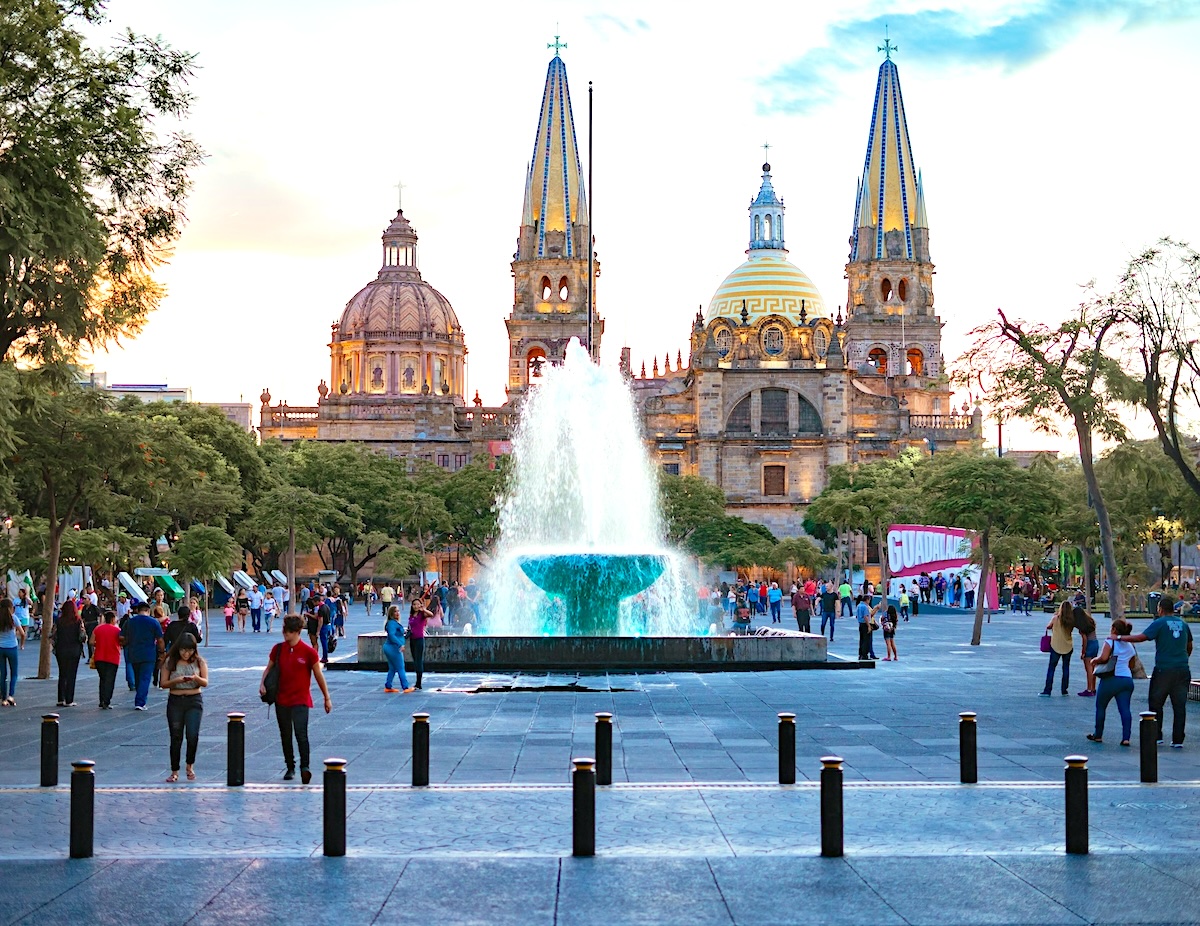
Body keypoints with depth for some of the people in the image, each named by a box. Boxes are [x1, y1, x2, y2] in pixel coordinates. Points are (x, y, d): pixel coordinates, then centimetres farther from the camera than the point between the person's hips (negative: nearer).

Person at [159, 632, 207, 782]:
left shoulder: (199, 662, 1)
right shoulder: (170, 662, -1)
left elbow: (205, 683, 1)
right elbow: (163, 683, -1)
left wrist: (196, 678, -21)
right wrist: (177, 680, -19)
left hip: (194, 701, 0)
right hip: (175, 701, 0)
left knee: (193, 735, -13)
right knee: (176, 737, 5)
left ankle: (190, 765, 10)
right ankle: (175, 771, 16)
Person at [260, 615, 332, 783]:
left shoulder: (309, 652, -8)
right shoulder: (278, 649, 3)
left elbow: (318, 675, 0)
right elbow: (269, 668, 14)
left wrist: (327, 698, 5)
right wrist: (263, 684, -5)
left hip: (301, 700, -4)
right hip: (281, 699, 4)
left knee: (301, 733, -18)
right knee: (285, 735, 11)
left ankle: (305, 766, -17)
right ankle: (290, 767, 24)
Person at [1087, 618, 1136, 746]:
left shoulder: (1110, 642, -5)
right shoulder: (1130, 646, 15)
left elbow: (1104, 658, -18)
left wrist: (1095, 661, -1)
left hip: (1111, 679, -5)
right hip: (1127, 679, 5)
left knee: (1100, 707, 12)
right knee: (1125, 708, -3)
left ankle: (1098, 735, 19)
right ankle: (1126, 738, -14)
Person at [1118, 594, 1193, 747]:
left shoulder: (1159, 623, -7)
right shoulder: (1183, 624, 11)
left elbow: (1141, 637, -15)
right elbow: (1189, 646, 22)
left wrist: (1120, 637, -7)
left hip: (1163, 670, -4)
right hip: (1183, 670, 4)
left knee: (1156, 704, 9)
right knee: (1179, 706, 6)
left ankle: (1156, 736, 9)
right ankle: (1178, 739, 5)